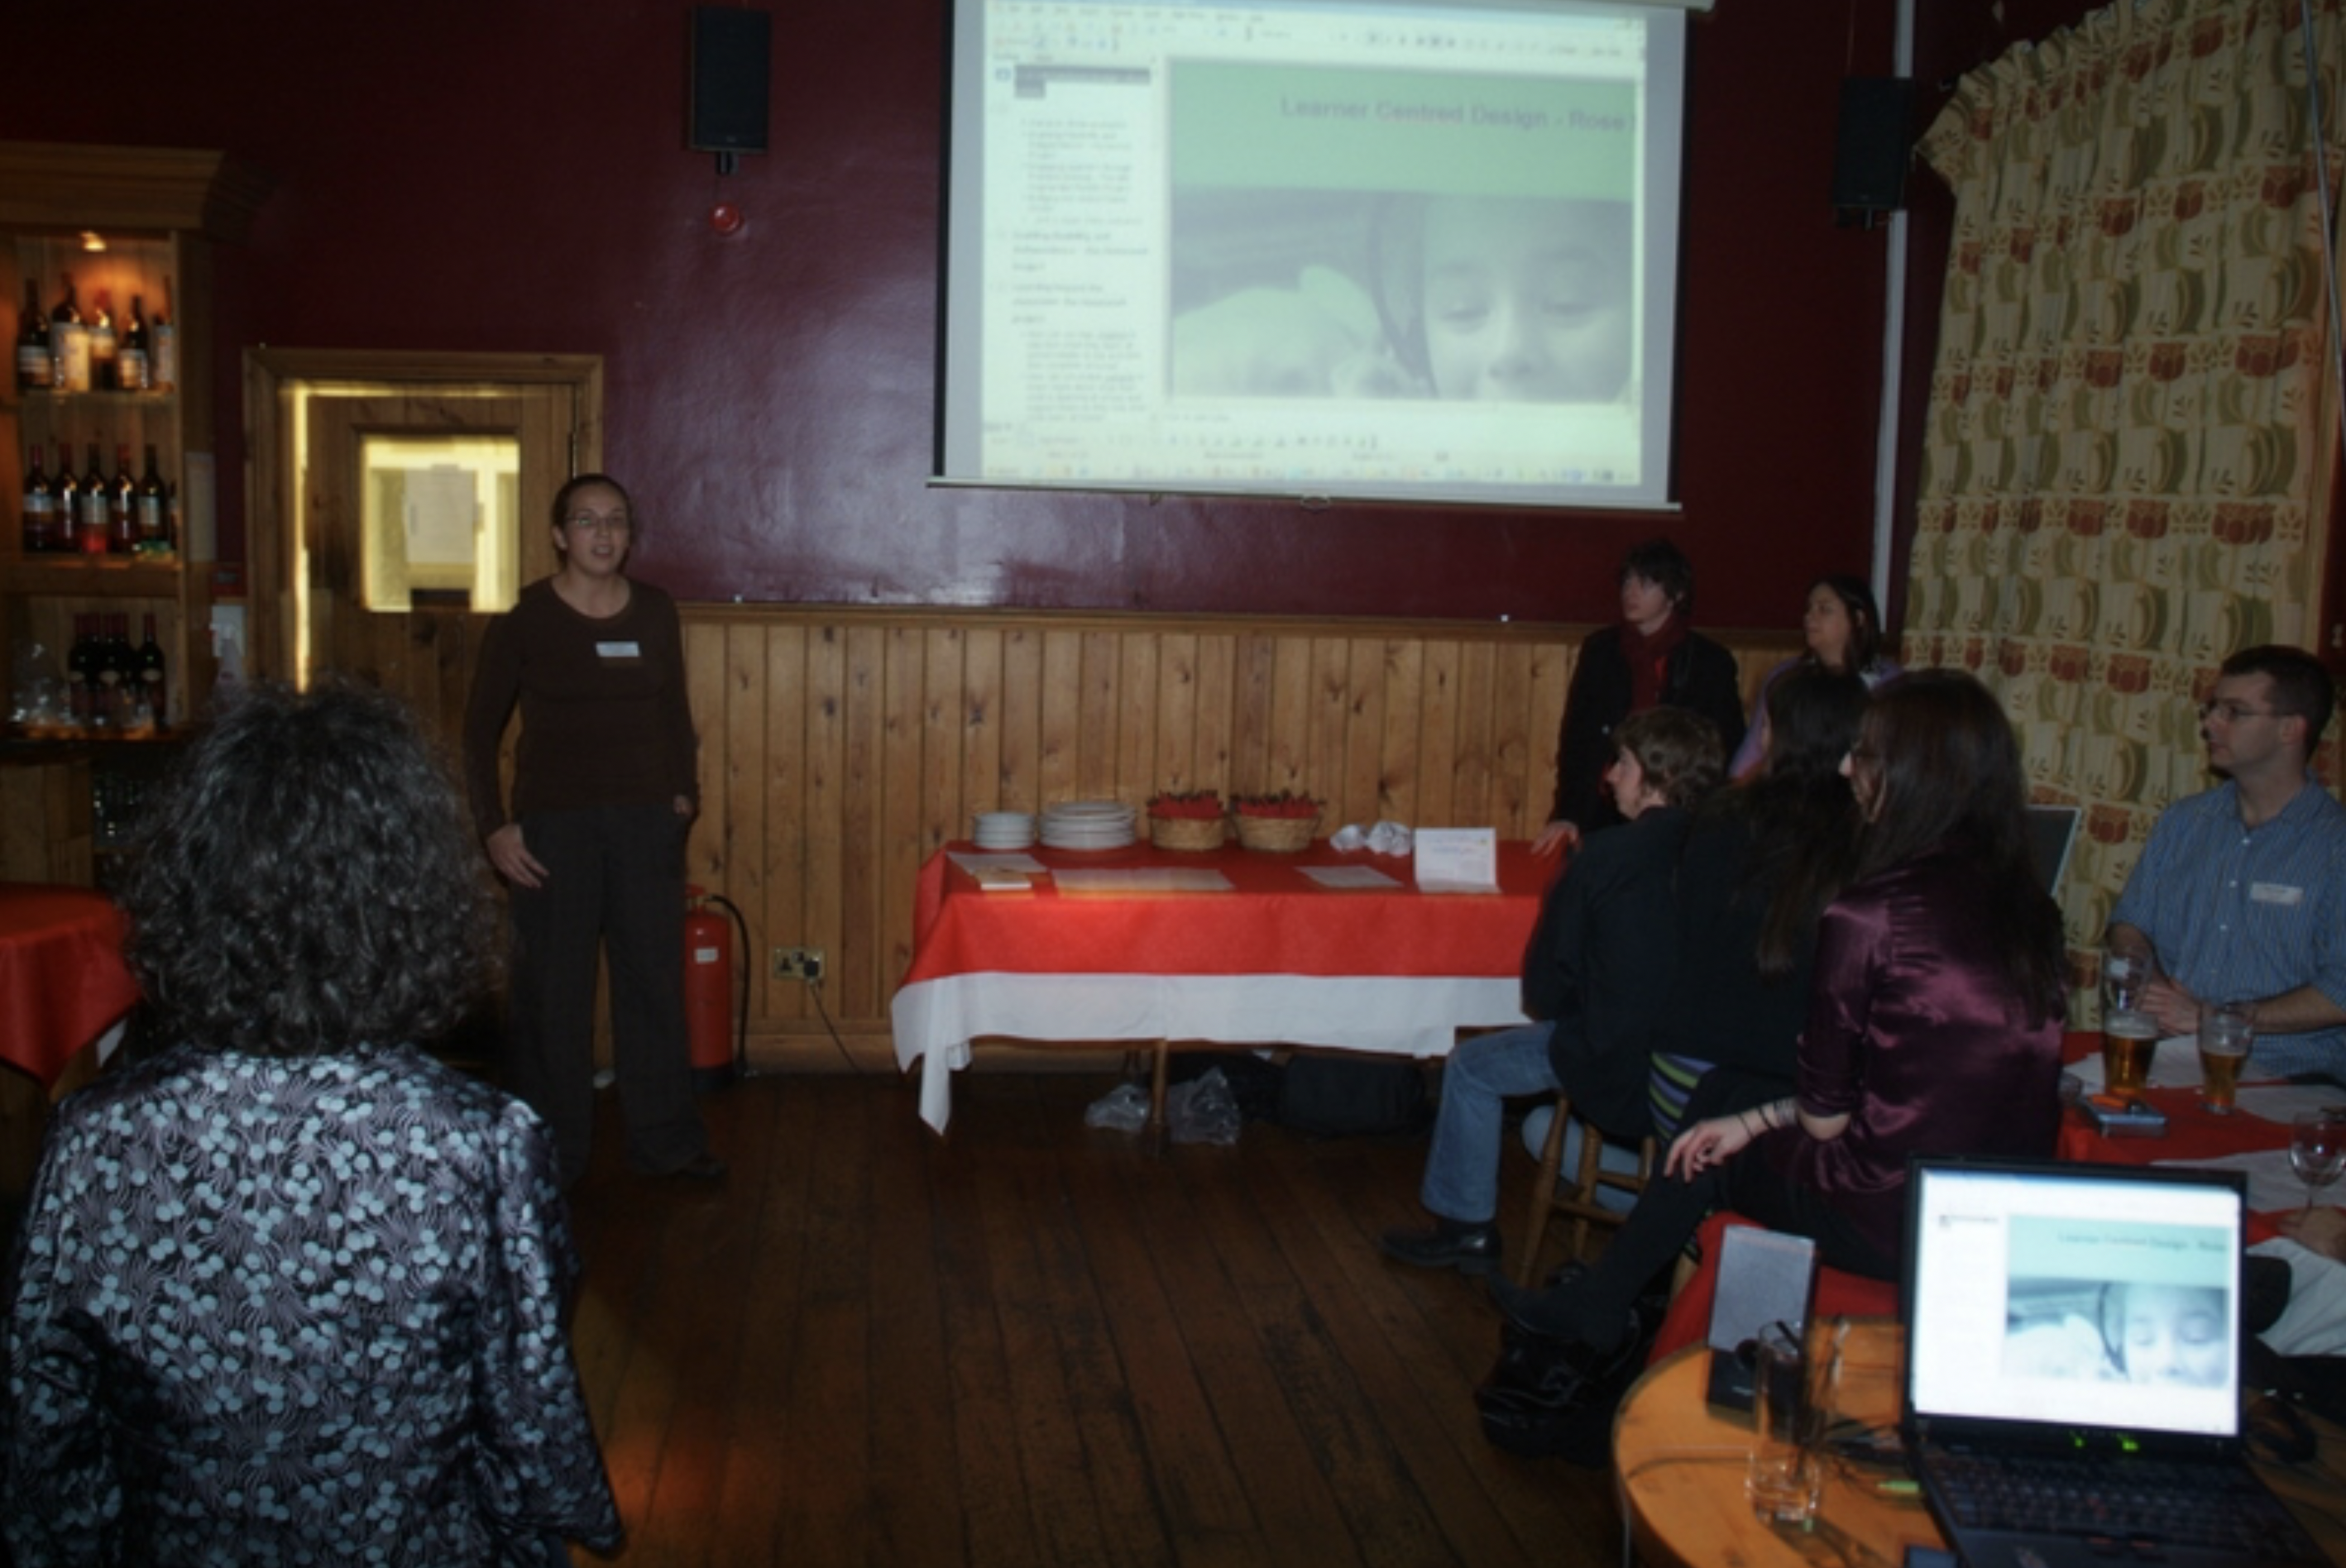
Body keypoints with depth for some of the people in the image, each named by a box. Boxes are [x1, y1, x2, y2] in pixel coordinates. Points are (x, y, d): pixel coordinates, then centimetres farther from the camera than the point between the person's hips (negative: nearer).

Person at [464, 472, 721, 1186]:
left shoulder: (655, 612, 5)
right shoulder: (523, 620, -5)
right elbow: (481, 730, -1)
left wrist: (685, 792, 6)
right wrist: (494, 827, -8)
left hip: (646, 822, 3)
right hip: (553, 825, -3)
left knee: (655, 979, 8)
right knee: (551, 992, 3)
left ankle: (667, 1139, 20)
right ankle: (550, 1153, 16)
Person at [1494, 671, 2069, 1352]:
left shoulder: (1866, 916, -21)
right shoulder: (2029, 910, 1)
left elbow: (1825, 1116, -12)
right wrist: (1754, 1120, 15)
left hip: (1890, 1226, -6)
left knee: (1712, 1156, 19)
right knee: (1732, 1132, 23)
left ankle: (1594, 1311, 41)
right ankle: (1593, 1307, 39)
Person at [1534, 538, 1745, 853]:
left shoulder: (1711, 662, 1)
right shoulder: (1600, 650, 7)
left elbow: (1727, 753, 5)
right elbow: (1574, 738, 4)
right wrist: (1566, 814, -8)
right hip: (1604, 814, 2)